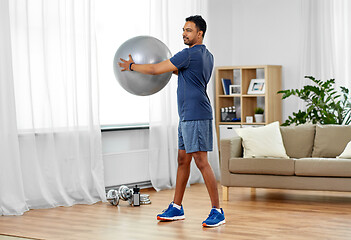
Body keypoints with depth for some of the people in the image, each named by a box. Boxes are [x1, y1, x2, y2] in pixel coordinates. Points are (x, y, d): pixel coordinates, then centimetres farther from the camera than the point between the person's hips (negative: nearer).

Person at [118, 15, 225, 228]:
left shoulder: (189, 54, -14)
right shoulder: (207, 56, 15)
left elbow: (155, 70, -12)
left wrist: (131, 66, 2)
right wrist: (170, 67, 37)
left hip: (196, 116, -10)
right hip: (187, 116, 10)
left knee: (201, 162, -10)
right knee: (183, 160, 13)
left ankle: (217, 212, -7)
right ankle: (176, 208, 21)